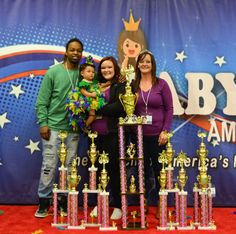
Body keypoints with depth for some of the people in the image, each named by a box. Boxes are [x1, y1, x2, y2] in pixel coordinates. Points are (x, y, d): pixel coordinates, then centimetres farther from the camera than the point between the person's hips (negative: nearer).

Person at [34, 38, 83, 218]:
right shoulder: (53, 72, -2)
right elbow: (42, 101, -3)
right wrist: (43, 122, -9)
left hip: (74, 128, 3)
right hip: (53, 126, -3)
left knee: (70, 166, 8)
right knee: (49, 165, -1)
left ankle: (65, 201, 20)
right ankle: (44, 201, 12)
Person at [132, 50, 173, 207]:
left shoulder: (161, 84, -1)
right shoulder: (133, 85, 6)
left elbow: (169, 109, -2)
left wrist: (165, 131, -8)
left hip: (158, 135, -2)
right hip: (139, 136, 2)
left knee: (159, 170, 5)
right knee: (143, 171, 11)